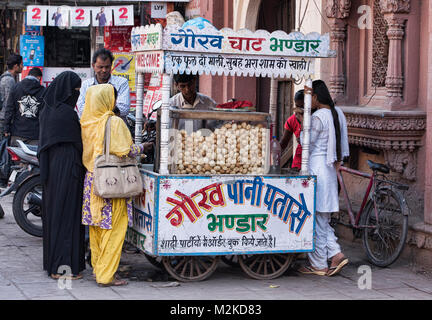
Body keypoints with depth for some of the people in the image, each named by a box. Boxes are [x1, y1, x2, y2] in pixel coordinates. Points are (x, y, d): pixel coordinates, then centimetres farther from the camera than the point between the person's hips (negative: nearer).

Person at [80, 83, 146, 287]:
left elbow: (86, 151, 11)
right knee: (114, 228, -1)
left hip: (91, 179, 7)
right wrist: (143, 147, 6)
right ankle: (106, 275, -1)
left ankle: (97, 268, 25)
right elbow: (127, 150, -14)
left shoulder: (86, 123, 4)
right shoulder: (114, 123, -15)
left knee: (96, 226, 16)